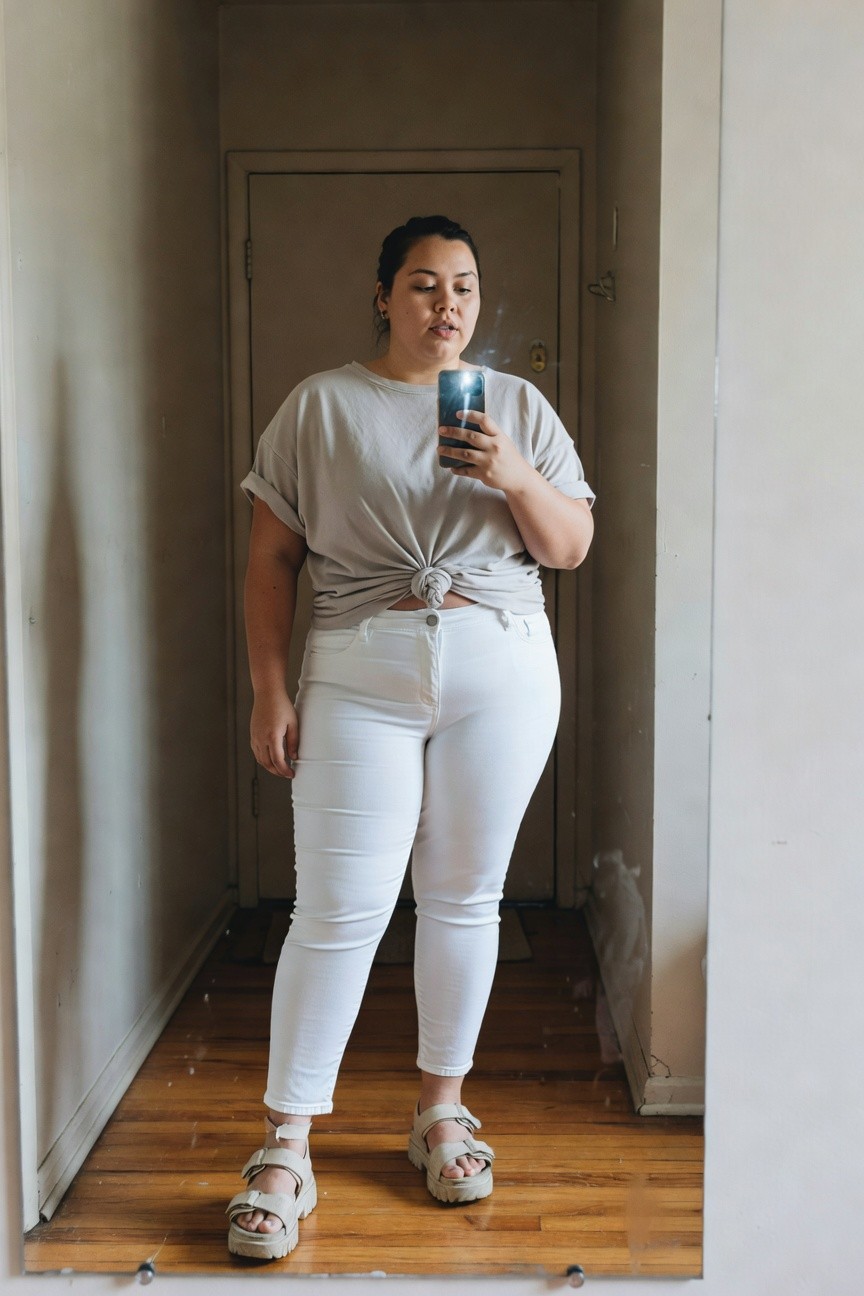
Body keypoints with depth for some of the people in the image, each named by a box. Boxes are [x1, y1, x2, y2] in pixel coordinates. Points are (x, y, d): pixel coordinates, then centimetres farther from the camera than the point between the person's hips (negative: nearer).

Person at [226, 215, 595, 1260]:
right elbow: (271, 557, 2)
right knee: (338, 910, -5)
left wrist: (514, 477, -13)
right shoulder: (320, 406, 4)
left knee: (465, 897, 8)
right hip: (358, 676, -2)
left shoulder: (520, 406, 11)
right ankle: (284, 1151, 7)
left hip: (501, 673, 2)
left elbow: (572, 546, 6)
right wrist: (269, 690, -5)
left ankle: (442, 1111, 26)